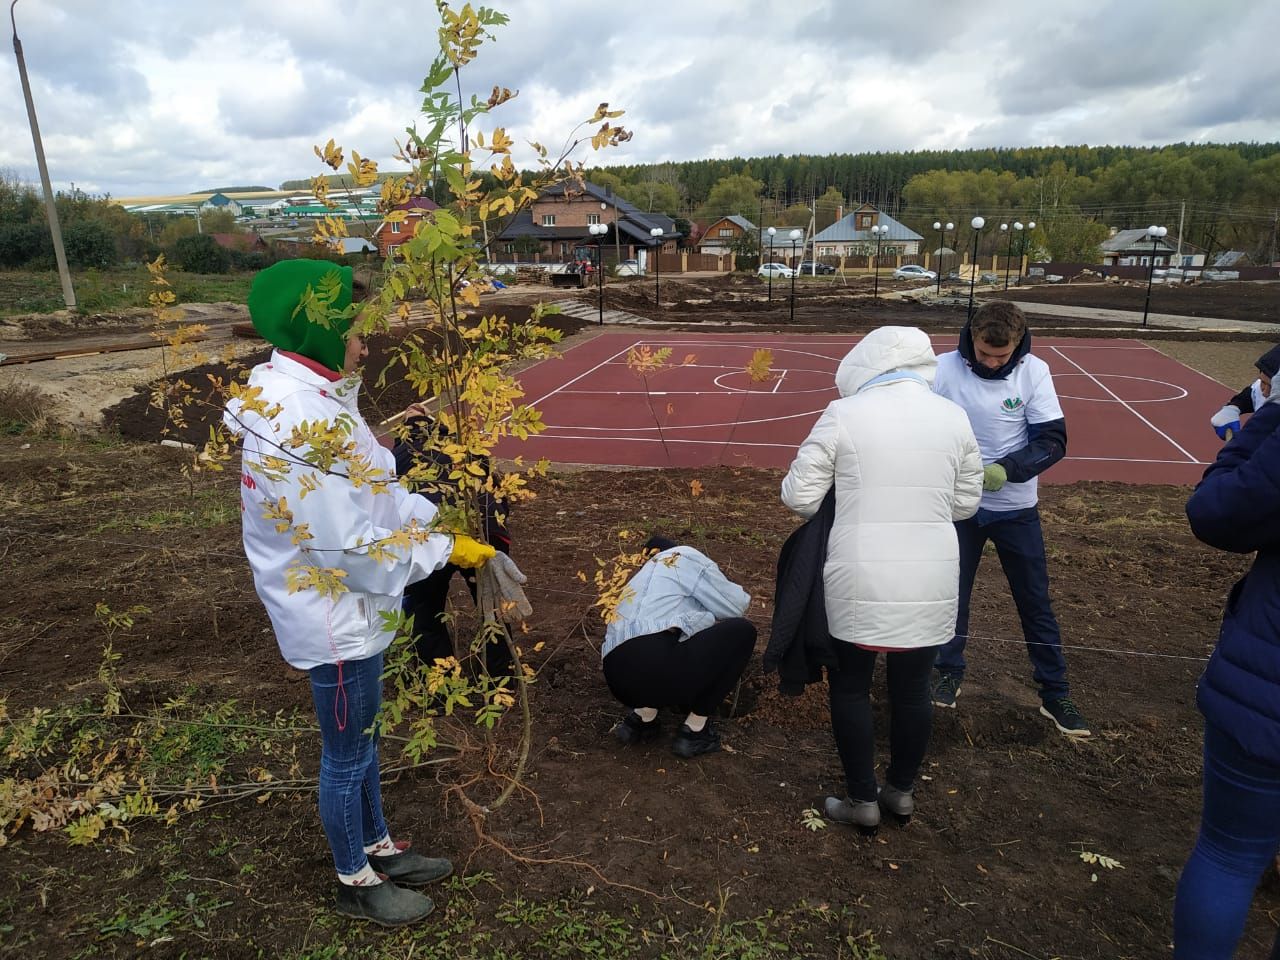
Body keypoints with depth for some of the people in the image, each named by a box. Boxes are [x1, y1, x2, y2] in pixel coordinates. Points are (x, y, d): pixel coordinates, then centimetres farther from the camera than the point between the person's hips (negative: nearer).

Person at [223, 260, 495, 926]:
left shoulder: (310, 397, 2)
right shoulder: (300, 421, -29)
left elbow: (376, 494, 9)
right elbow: (350, 546, -27)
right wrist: (445, 549, -17)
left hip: (351, 606, 9)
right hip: (334, 616, -9)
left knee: (360, 738, 25)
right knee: (349, 754, 11)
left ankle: (377, 847, 46)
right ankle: (356, 883, 35)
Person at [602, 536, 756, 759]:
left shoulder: (642, 578, 34)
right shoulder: (686, 557, 11)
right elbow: (736, 607, 12)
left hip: (618, 677, 9)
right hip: (656, 667, -9)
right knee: (743, 630, 10)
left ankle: (642, 717, 17)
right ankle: (694, 730, 11)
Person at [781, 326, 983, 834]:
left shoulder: (844, 414, -11)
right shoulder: (952, 416, 0)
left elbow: (799, 497, -8)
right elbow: (966, 502, 9)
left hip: (859, 582, -3)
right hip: (930, 582, 4)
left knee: (850, 688, 15)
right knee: (913, 689, 19)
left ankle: (862, 800, 27)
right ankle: (902, 791, 38)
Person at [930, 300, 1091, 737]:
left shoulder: (1034, 372, -12)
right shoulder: (945, 368, -13)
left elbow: (1053, 441, -12)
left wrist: (1005, 469, -28)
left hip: (1015, 507, 0)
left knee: (1036, 600, 9)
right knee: (953, 592, 12)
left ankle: (1055, 694, 23)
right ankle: (949, 673, 33)